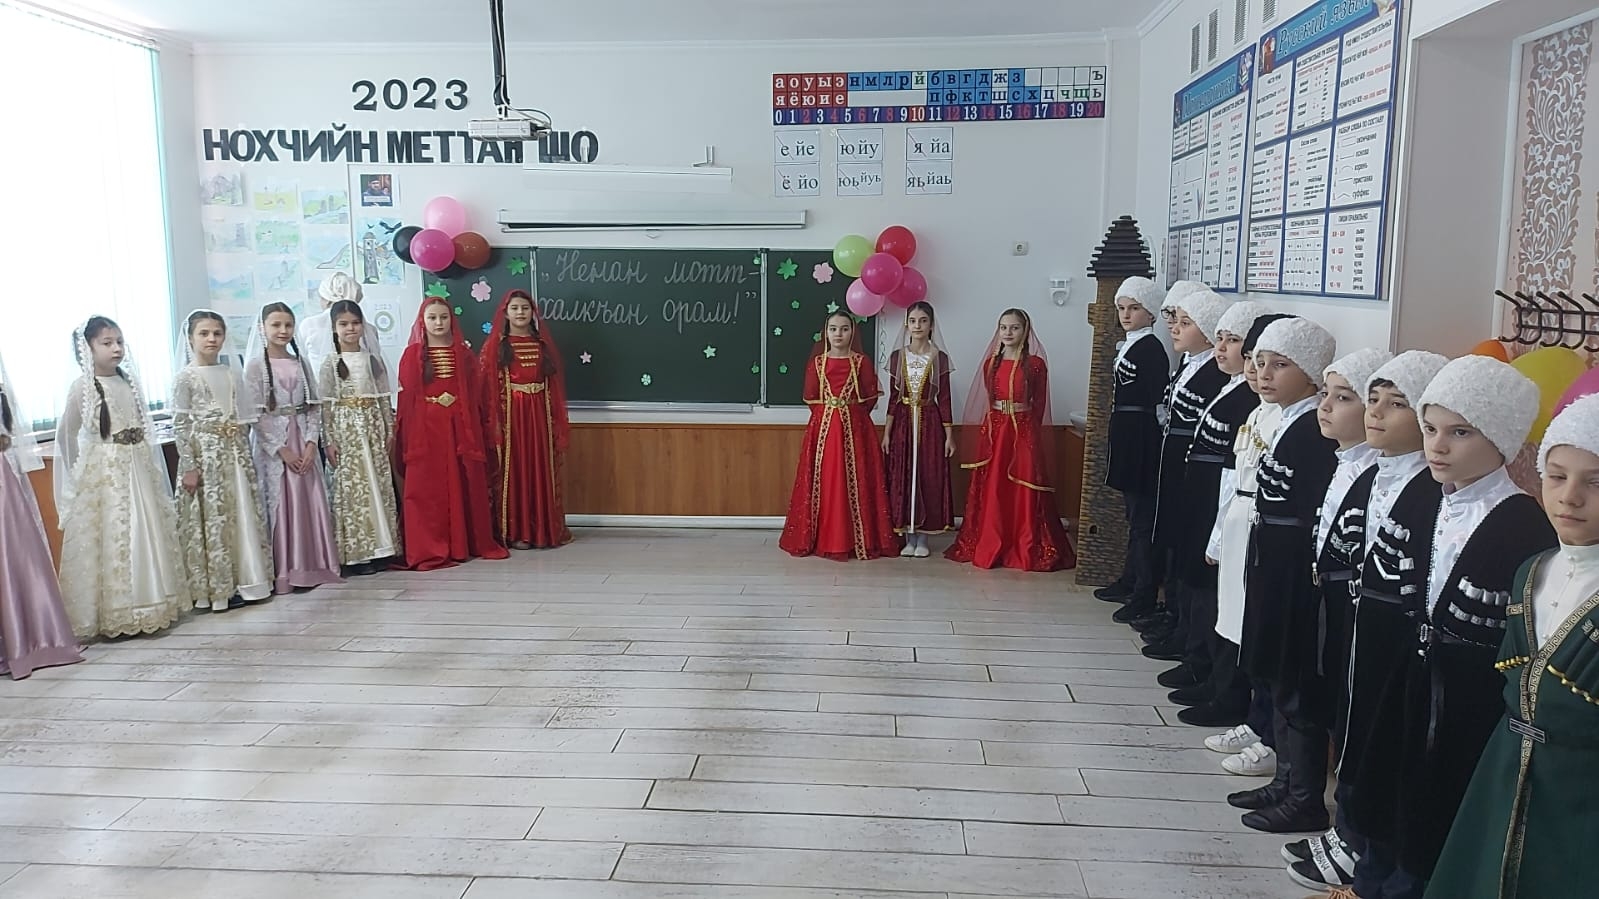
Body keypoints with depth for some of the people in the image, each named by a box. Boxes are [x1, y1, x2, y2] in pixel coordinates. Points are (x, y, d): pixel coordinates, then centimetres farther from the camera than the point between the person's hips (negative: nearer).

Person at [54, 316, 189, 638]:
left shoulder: (130, 380, 7)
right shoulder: (82, 387, -9)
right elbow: (66, 435, -3)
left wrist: (152, 467, 10)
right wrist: (79, 471, 1)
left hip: (139, 469, 6)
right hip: (103, 474, -6)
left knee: (146, 535, 10)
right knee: (112, 539, -3)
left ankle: (150, 607, 21)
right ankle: (115, 617, 5)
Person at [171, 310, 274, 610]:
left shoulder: (233, 374, 10)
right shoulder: (185, 378, -5)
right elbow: (179, 426, -9)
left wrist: (245, 455, 11)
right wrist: (189, 466, -13)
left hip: (236, 454, 5)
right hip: (205, 455, -5)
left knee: (245, 515, 7)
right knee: (211, 521, -2)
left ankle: (246, 581, 17)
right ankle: (216, 589, 5)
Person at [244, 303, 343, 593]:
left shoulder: (300, 362, 9)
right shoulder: (255, 365, -3)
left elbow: (314, 405, 7)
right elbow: (255, 413, -9)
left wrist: (311, 442, -6)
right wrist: (281, 449, -14)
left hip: (303, 441, 4)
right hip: (272, 442, -4)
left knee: (310, 502, 4)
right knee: (280, 505, -3)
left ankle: (313, 566, 13)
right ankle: (285, 572, 3)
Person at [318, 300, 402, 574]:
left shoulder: (374, 360, 8)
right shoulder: (330, 364, -1)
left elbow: (385, 399, 10)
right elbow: (325, 405, -4)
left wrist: (390, 430, 5)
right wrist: (328, 441, -9)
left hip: (373, 428, 4)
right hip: (346, 430, -4)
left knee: (379, 486, 4)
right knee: (352, 487, -4)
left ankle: (378, 549, 11)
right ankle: (356, 553, 0)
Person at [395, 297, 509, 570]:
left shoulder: (463, 353, 10)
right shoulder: (413, 354, 2)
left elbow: (475, 395, 8)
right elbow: (407, 398, -1)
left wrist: (476, 430, 2)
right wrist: (407, 438, -7)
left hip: (460, 427, 3)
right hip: (425, 429, -2)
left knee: (464, 486, 7)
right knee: (428, 489, -1)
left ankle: (474, 542, 16)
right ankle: (430, 550, 2)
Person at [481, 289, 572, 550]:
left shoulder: (544, 343, 11)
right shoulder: (495, 345, 2)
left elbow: (554, 385, 10)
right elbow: (488, 387, -3)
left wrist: (558, 420, 5)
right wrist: (494, 423, -12)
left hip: (540, 415, 3)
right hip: (510, 415, -3)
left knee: (542, 470, 5)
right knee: (513, 471, -1)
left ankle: (547, 529, 11)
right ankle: (515, 532, 4)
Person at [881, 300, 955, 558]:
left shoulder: (939, 357, -1)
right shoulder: (897, 356, 4)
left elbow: (944, 398, -1)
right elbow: (893, 396, 6)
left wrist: (949, 435, -4)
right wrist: (886, 432, 2)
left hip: (930, 423, -1)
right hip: (903, 422, 2)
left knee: (928, 478, 1)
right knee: (902, 479, 2)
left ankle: (922, 538, 10)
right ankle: (908, 537, 12)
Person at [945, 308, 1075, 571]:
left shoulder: (1035, 364, -2)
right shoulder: (991, 363, 9)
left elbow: (1039, 405, 0)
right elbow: (989, 399, 12)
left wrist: (1027, 429, -2)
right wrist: (991, 428, 4)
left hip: (1024, 433, -3)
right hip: (994, 431, 3)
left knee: (1023, 492, -1)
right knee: (992, 491, 6)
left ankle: (1026, 550, 8)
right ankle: (989, 548, 14)